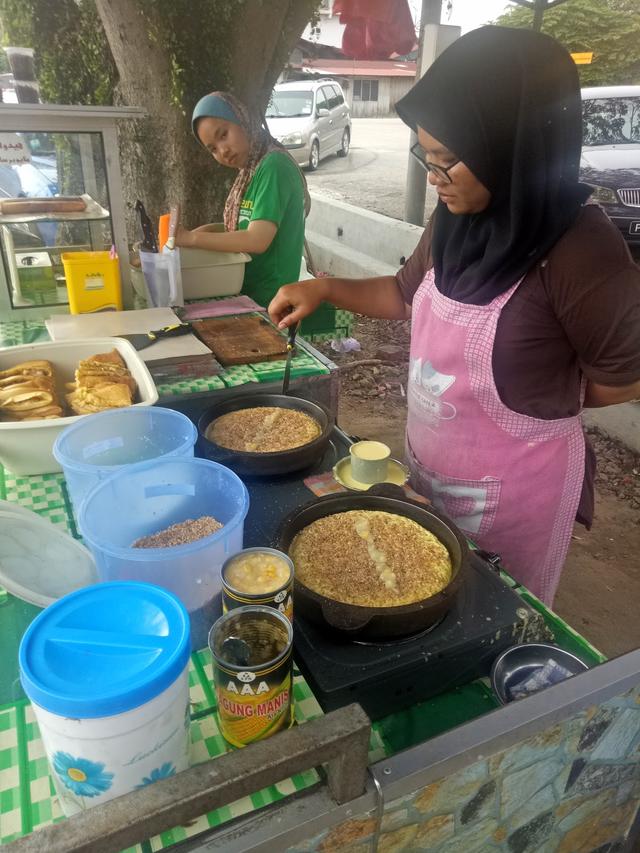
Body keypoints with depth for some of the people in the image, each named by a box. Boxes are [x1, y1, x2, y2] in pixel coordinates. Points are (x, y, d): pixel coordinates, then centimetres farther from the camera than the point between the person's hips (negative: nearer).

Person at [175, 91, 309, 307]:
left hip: (269, 300, -8)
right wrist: (207, 231, -4)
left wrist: (191, 238, -19)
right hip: (246, 293, 8)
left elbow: (257, 240, -24)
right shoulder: (249, 172, 11)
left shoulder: (274, 165, -16)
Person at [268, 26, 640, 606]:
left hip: (511, 487, -6)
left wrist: (534, 398, -3)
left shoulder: (581, 252, -26)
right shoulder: (456, 223, -4)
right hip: (429, 466, 7)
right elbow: (407, 292, 13)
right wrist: (324, 288, -1)